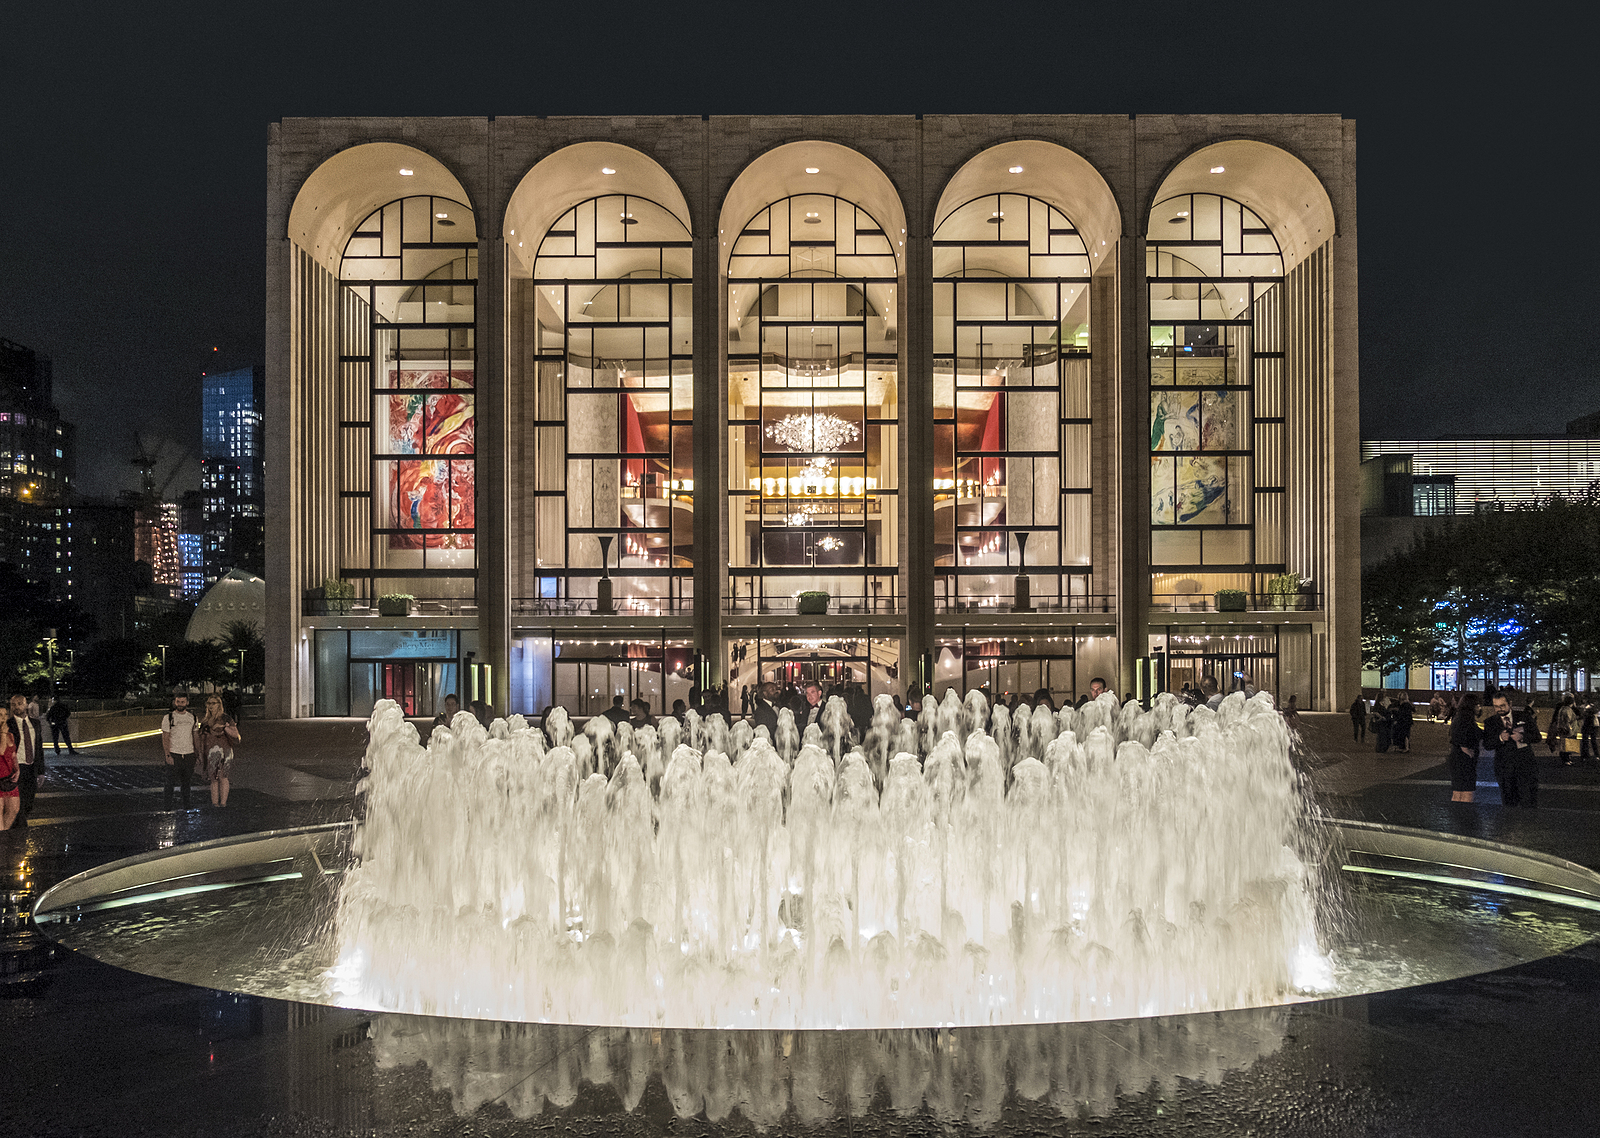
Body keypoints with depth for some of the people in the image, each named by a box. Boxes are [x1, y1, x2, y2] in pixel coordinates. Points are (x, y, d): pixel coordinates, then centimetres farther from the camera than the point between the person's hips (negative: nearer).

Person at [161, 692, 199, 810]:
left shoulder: (192, 717, 9)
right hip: (173, 754, -4)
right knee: (170, 782, -2)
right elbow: (165, 738, -6)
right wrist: (168, 755, -14)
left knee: (187, 782, 9)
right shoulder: (168, 717, -4)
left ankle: (186, 807, 15)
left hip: (189, 753, 4)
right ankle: (169, 807, 4)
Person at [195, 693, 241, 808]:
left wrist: (224, 727, -16)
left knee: (222, 778, -5)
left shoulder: (226, 718, -4)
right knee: (213, 779, 7)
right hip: (209, 753, 5)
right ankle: (214, 804, 10)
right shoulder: (205, 719, 13)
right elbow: (201, 734, 23)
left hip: (222, 751, -5)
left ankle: (223, 804, -2)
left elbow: (235, 734, -7)